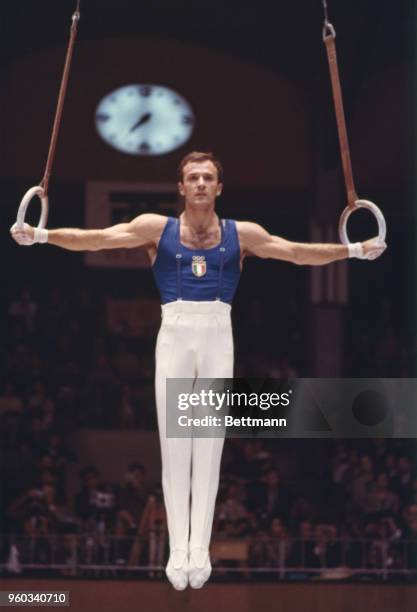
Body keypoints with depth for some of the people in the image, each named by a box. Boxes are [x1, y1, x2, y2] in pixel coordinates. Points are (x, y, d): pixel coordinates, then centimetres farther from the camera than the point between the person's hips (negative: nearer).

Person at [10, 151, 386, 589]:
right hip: (174, 334, 0)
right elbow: (96, 239, -2)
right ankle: (178, 549, -2)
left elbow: (297, 252, 6)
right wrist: (43, 235, -12)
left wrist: (354, 250, -2)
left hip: (217, 336, 1)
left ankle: (200, 548, 0)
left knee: (209, 444, -2)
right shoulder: (157, 228, 5)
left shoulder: (242, 234, 8)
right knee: (174, 444, -3)